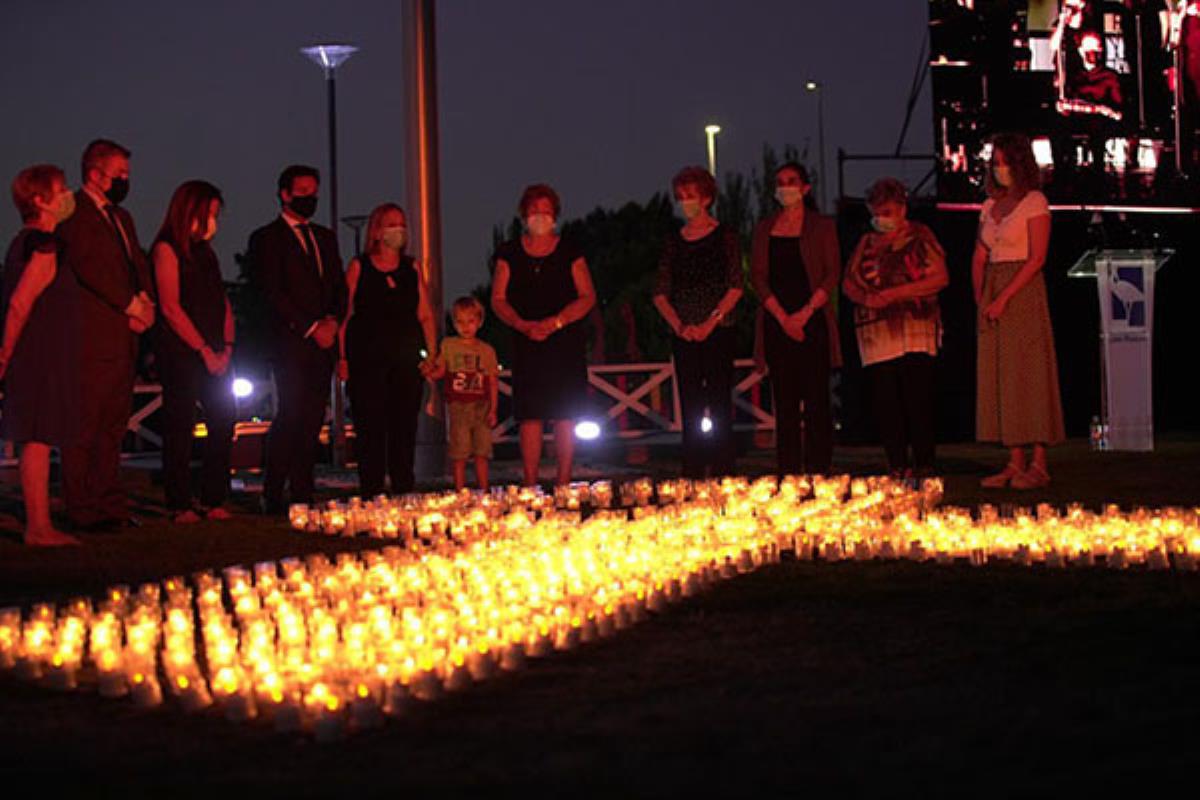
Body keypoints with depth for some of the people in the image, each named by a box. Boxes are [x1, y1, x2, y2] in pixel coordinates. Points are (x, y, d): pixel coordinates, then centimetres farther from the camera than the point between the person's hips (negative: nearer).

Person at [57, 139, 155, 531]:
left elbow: (138, 263, 19)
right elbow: (88, 266, -16)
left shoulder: (121, 217, 22)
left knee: (114, 425, 10)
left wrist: (145, 300, -1)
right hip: (90, 337, -9)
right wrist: (131, 305, -13)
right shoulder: (74, 213, -7)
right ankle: (82, 510, -4)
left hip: (123, 336, 9)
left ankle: (110, 505, 15)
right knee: (84, 426, -6)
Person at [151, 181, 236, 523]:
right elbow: (170, 307, -11)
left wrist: (226, 347, 3)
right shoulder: (167, 249, -5)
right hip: (180, 353, -7)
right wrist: (205, 350, -12)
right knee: (180, 429, -6)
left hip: (214, 355, 7)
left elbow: (222, 301, 17)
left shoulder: (205, 251, 19)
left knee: (223, 423, 3)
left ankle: (213, 500, 8)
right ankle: (180, 505, -3)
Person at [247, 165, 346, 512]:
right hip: (290, 341, -6)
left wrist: (333, 320, -1)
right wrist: (311, 328, -11)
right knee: (290, 416, -11)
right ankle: (272, 496, -8)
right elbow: (273, 292, -6)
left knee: (312, 422, 2)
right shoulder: (266, 238, 2)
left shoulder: (325, 237, 22)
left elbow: (340, 286, 19)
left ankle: (303, 496, 3)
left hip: (323, 343, 6)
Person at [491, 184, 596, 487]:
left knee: (566, 414, -3)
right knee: (530, 415, -4)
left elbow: (588, 297, 2)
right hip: (526, 342, 1)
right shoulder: (510, 253, 9)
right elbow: (498, 299, 6)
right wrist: (523, 325, -11)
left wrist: (556, 322, -12)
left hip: (565, 341, 0)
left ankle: (563, 482, 1)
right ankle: (530, 484, -2)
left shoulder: (569, 251, 6)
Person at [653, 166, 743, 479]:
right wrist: (679, 325, -7)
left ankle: (722, 476, -5)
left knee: (719, 406, -6)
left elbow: (735, 288, -5)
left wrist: (709, 323, -13)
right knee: (690, 411, 3)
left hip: (718, 333, -3)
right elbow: (660, 293, 8)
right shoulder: (674, 241, 12)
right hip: (684, 336, 4)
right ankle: (692, 479, 5)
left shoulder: (724, 236, 2)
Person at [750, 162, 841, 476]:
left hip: (814, 320, -2)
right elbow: (758, 276, 6)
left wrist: (805, 313, -12)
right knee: (785, 400, 1)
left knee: (817, 399, -5)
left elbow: (832, 275, -1)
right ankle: (788, 472, 3)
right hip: (777, 321, 2)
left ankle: (818, 470, -2)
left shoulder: (822, 226, 5)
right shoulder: (765, 229, 13)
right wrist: (781, 316, -7)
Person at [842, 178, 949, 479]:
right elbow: (848, 283, 16)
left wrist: (896, 293, -12)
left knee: (918, 398, -10)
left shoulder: (920, 237, 5)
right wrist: (867, 298, -7)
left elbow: (940, 278, -5)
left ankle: (924, 465, -4)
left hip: (916, 328, -4)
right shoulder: (867, 243, 16)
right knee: (886, 402, -1)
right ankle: (898, 467, 4)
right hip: (876, 332, 4)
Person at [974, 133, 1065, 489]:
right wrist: (980, 297, 0)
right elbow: (979, 258, 16)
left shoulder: (1034, 202, -4)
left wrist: (1004, 298, -17)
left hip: (1024, 293, -7)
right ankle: (1015, 462, 6)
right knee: (1000, 376, 3)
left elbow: (1037, 258, -12)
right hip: (993, 296, 7)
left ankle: (1038, 464, -5)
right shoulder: (991, 205, 16)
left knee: (1029, 374, -7)